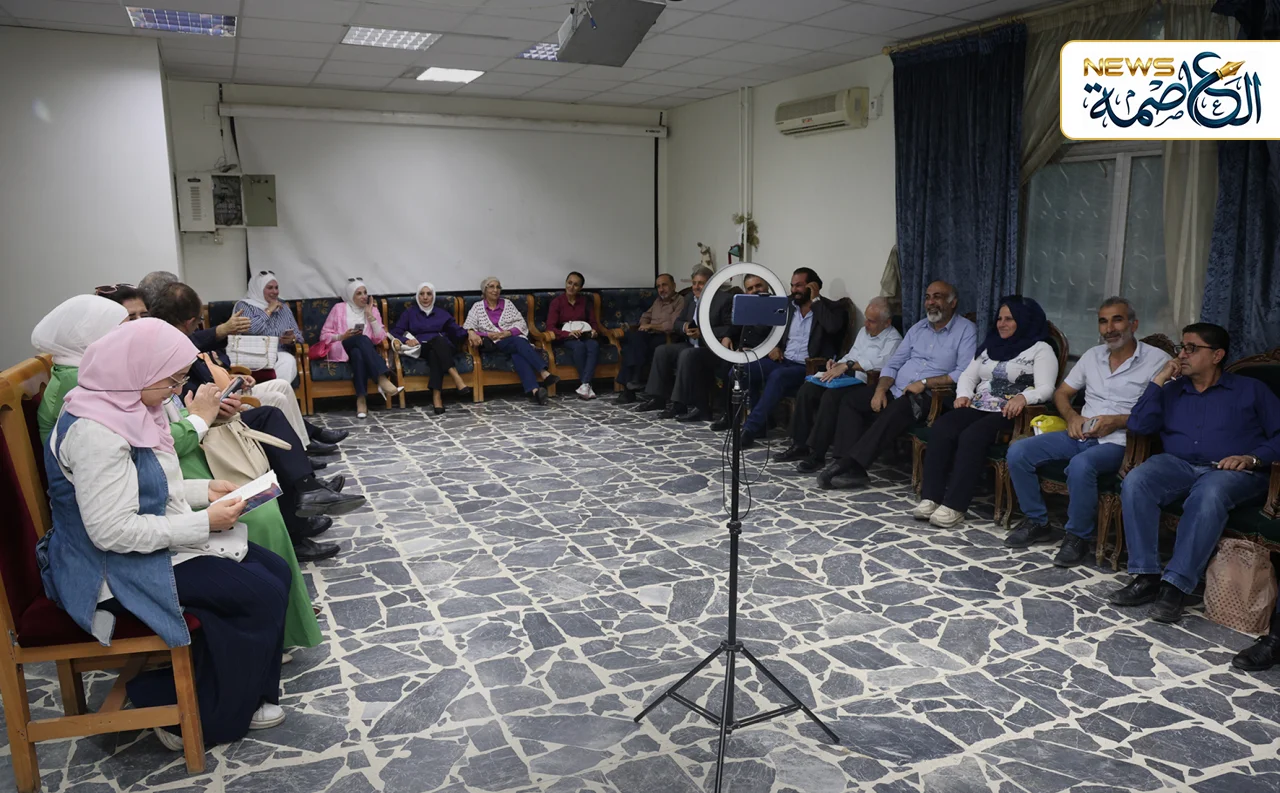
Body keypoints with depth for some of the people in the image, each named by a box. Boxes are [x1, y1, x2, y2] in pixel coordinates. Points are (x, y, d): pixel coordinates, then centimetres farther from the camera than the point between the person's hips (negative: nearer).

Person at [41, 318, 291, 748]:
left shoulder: (128, 407, 4)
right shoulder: (95, 432, -26)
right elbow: (113, 532, -28)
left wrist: (204, 489, 3)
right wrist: (204, 523, -23)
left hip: (158, 543, 10)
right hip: (120, 566, -10)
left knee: (276, 572, 2)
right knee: (261, 597, -13)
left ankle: (247, 694, 14)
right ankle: (198, 717, 6)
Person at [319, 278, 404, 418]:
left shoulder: (372, 309, 11)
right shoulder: (339, 308, 7)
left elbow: (380, 338, -1)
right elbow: (324, 335, 5)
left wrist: (370, 315, -4)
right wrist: (342, 336, -14)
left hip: (364, 350, 2)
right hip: (342, 350, -2)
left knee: (358, 353, -38)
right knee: (361, 339, -36)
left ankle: (361, 400, -45)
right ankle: (383, 380, -50)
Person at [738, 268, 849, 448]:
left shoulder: (830, 308, 0)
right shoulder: (787, 305, 16)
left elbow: (832, 327, -23)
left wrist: (815, 300, -13)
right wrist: (776, 347, 4)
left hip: (807, 367, -6)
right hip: (783, 361, 6)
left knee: (778, 376, -37)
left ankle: (751, 427, -30)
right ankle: (760, 422, -6)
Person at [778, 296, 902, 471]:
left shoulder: (893, 339, -9)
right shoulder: (864, 331, 19)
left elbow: (881, 362, -27)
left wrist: (847, 365, -28)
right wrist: (837, 364, 4)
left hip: (868, 386, -9)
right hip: (850, 380, 9)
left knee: (831, 396, -33)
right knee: (806, 390, -10)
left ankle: (817, 454, -26)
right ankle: (800, 445, -7)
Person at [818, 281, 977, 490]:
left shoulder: (966, 330, -1)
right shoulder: (917, 328, 18)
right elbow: (893, 364, 14)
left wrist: (925, 382, -18)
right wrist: (881, 389, -4)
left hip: (928, 397, -7)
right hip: (896, 392, 7)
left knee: (896, 410, -36)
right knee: (850, 403, -10)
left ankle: (849, 463, -34)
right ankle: (849, 466, -22)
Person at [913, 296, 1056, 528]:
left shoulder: (1041, 349, 2)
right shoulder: (990, 345, 23)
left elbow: (1045, 389, -11)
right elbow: (968, 375, 19)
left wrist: (1022, 397, -31)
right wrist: (964, 394, -3)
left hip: (1009, 415, -6)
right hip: (978, 408, 6)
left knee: (971, 437, -34)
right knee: (941, 428, -25)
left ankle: (954, 505, -32)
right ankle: (930, 497, -29)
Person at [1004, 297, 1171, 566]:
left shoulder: (1157, 360, -1)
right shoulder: (1092, 355, 17)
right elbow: (1061, 393, 20)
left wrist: (1118, 421, -19)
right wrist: (1072, 417, 0)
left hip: (1117, 442, -6)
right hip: (1080, 434, 6)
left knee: (1080, 465, -38)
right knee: (1018, 452, -14)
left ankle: (1078, 536, -15)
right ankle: (1037, 522, 1)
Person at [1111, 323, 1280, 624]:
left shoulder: (1251, 390, 15)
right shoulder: (1172, 390, 22)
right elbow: (1138, 425, 6)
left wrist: (1251, 458, -14)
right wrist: (1159, 379, 5)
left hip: (1233, 472, -3)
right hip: (1177, 465, 3)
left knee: (1208, 495, -39)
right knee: (1135, 482, -30)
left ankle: (1175, 586, -38)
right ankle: (1145, 576, -29)